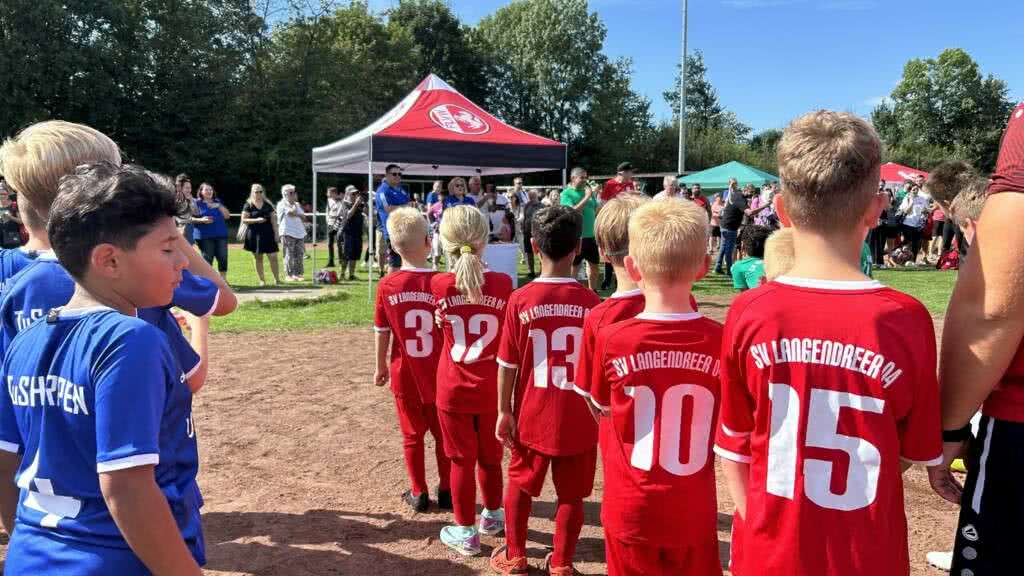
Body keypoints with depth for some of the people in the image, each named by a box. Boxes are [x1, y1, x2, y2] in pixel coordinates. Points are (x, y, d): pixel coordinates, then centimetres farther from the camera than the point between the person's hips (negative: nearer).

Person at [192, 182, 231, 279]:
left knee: (223, 258, 1)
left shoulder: (217, 202, 16)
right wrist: (201, 220, -17)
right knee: (207, 259, -4)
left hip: (221, 235, 4)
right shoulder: (197, 203, 3)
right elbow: (190, 219, -1)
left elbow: (227, 216, 8)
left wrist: (219, 206, -5)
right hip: (205, 236, -4)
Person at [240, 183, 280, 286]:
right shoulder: (248, 205, 3)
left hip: (268, 233, 1)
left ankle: (277, 279, 2)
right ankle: (262, 280, 12)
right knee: (258, 258, 5)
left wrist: (276, 233, 3)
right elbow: (244, 220, -3)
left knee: (273, 257, -5)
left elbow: (273, 220, 9)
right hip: (254, 234, -1)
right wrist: (256, 220, -16)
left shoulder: (268, 205, 9)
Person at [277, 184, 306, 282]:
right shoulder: (282, 204, -3)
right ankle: (288, 275, -1)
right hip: (288, 232, -6)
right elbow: (292, 212, -18)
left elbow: (304, 217, 13)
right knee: (289, 254, -6)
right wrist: (294, 202, -4)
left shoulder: (297, 204, 18)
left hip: (299, 232, 6)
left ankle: (297, 274, 12)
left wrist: (297, 215, -5)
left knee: (299, 254, 4)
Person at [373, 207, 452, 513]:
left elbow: (382, 333, -3)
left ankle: (418, 493, 23)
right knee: (444, 433, 15)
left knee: (412, 434, 15)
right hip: (439, 373, -1)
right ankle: (446, 491, 24)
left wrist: (381, 366, 12)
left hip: (404, 374, 1)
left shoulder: (387, 286, -10)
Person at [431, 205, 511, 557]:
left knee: (461, 460, 12)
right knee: (490, 456, 20)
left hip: (453, 389, -1)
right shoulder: (503, 283, -12)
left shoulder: (439, 286, -11)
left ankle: (465, 532, 25)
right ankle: (492, 515, 40)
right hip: (492, 389, 1)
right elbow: (509, 333, 0)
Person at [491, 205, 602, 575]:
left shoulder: (520, 300, -12)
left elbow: (507, 365, -8)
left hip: (531, 415, 0)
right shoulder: (591, 302, -10)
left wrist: (504, 410, 3)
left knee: (519, 484, 21)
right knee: (571, 493, 15)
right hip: (578, 417, 0)